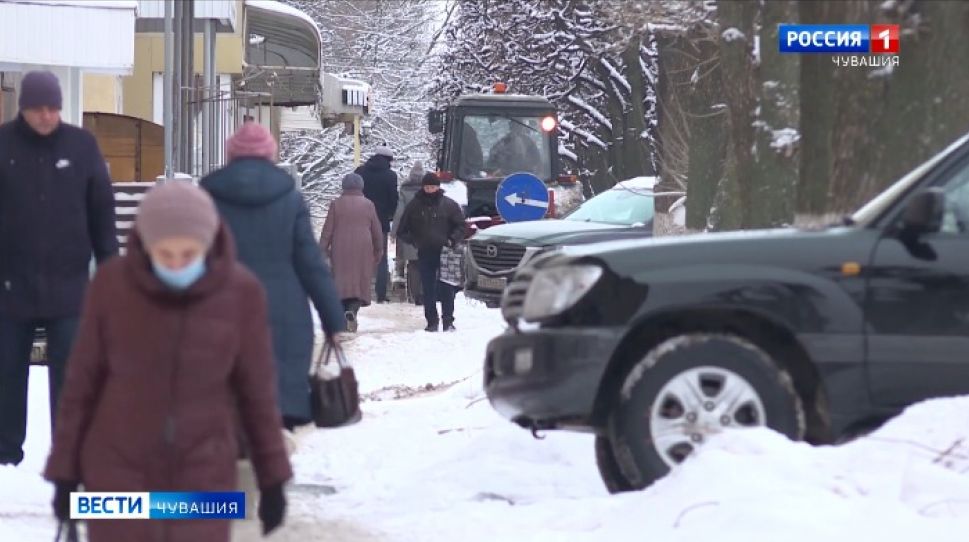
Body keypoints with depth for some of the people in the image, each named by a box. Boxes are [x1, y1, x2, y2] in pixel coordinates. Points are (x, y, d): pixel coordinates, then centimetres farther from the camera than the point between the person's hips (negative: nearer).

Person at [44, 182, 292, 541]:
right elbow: (83, 380, -1)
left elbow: (256, 387, 1)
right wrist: (65, 470, 3)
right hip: (118, 471, 0)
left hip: (204, 476, 0)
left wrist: (272, 476, 4)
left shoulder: (241, 292, -11)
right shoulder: (112, 284, -11)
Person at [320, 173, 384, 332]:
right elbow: (377, 230, 9)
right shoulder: (368, 204, 3)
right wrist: (379, 250, 20)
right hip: (363, 249, 0)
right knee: (361, 281, 1)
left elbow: (327, 229, 1)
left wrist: (323, 249, 8)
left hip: (340, 250, 0)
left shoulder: (336, 204, 2)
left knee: (342, 280, 7)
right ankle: (352, 310, -21)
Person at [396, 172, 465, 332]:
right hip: (425, 253, 2)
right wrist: (413, 240, 1)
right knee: (428, 289, 3)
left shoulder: (449, 205, 1)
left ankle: (448, 320, 3)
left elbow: (460, 226, 6)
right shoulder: (415, 206, 6)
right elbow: (402, 229, 14)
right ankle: (432, 321, 9)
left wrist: (452, 240, -8)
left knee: (446, 289, -2)